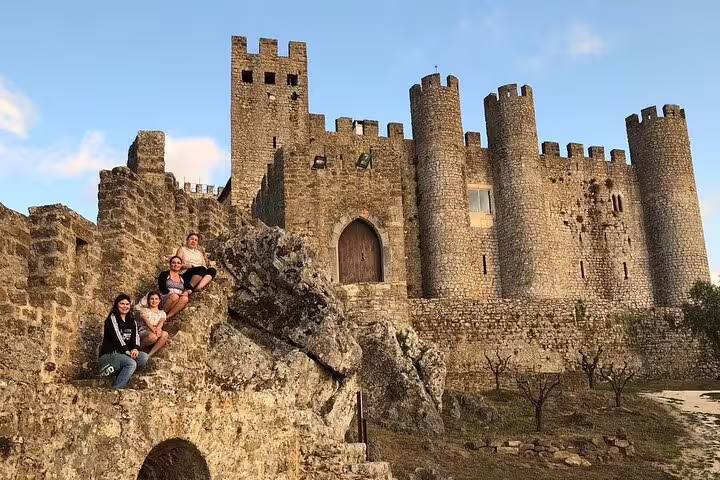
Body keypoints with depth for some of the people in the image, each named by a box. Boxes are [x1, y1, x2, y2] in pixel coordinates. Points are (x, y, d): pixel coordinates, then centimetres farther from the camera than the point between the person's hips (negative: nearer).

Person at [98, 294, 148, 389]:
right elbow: (117, 337, -16)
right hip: (109, 354, -7)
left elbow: (136, 336, 1)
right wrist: (128, 351, -22)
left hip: (125, 353, 7)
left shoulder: (131, 321, 15)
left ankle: (113, 368, -14)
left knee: (144, 357, -18)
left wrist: (135, 348, -19)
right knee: (131, 364, -31)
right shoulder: (112, 318, -5)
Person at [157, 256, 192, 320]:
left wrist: (187, 292, -11)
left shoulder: (182, 278, 23)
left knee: (185, 298, -32)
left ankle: (168, 317, -35)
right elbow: (162, 288, -3)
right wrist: (171, 293, -15)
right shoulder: (164, 274, 12)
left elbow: (189, 289, 11)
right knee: (174, 296, -37)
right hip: (164, 298, -3)